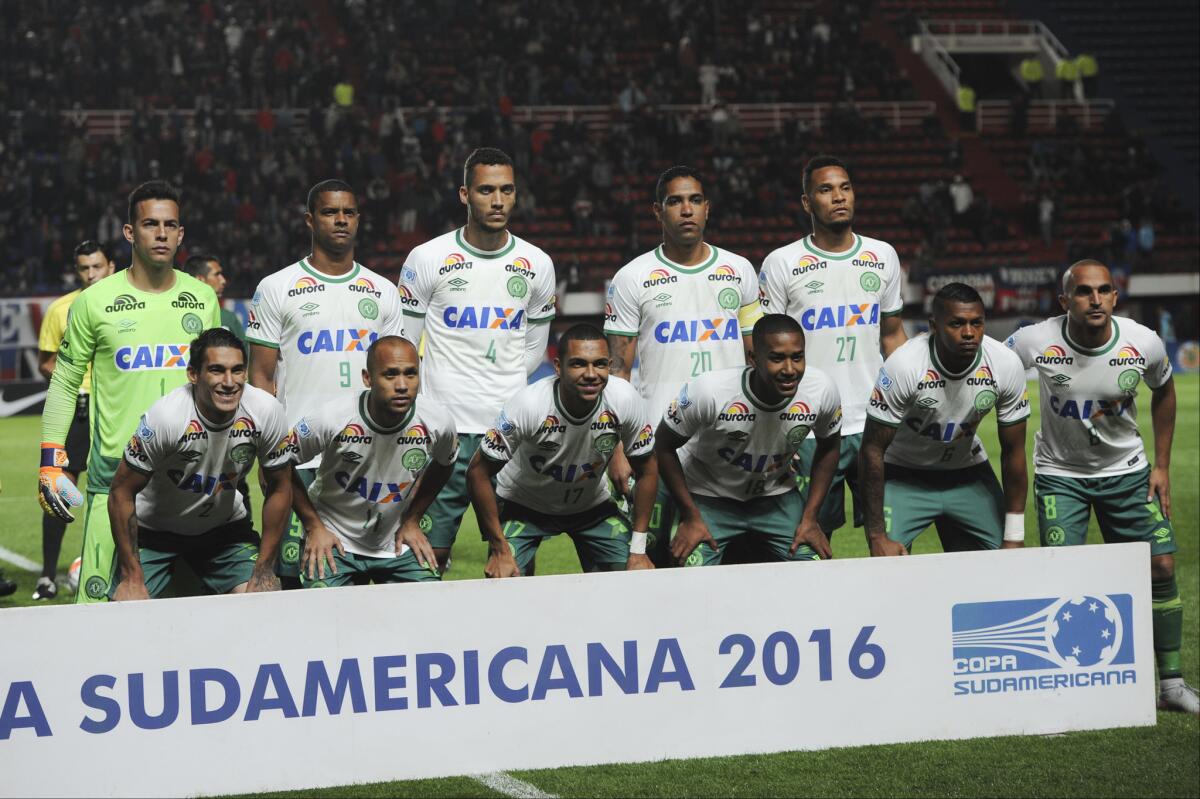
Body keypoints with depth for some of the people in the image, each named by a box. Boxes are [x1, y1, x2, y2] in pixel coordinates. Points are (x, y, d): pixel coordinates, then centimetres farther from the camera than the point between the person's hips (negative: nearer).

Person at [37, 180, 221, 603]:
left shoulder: (203, 298, 8)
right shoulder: (95, 301, -1)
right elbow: (64, 382, 6)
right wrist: (50, 459, 0)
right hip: (116, 469, -3)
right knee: (100, 598, -10)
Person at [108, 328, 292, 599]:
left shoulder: (266, 411, -21)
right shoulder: (166, 416, -30)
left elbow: (279, 488, -6)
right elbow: (122, 493, -20)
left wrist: (264, 571, -7)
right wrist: (132, 579, -20)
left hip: (225, 526, 3)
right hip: (154, 530, -3)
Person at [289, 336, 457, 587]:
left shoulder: (437, 424, -14)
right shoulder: (331, 420, -23)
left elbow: (443, 466, 11)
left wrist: (412, 520, 7)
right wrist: (313, 527, -5)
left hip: (396, 544, 3)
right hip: (334, 542, -3)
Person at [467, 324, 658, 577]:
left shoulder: (625, 399, -25)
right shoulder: (529, 404, -33)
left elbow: (646, 470, -9)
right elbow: (478, 472, -22)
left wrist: (638, 550, -9)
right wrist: (500, 549, -22)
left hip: (592, 505, 3)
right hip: (524, 505, -3)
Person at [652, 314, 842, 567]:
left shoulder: (822, 390, -21)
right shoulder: (709, 391, -31)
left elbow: (828, 447, 0)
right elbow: (665, 447, -15)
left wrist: (810, 518, -3)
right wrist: (691, 518, -13)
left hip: (775, 497, 3)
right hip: (706, 497, -3)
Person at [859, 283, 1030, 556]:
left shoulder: (1007, 366, -19)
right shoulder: (903, 366, -29)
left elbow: (1013, 451, -7)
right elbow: (873, 449, -21)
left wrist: (1014, 537, -6)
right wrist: (877, 536, -22)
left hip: (968, 472, 4)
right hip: (903, 474, -3)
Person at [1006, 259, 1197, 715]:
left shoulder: (1145, 345, -15)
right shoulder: (1036, 343, -22)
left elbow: (1163, 391, 7)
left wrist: (1161, 465, 6)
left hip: (1126, 470, 2)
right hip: (1059, 473, -2)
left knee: (1161, 565, -3)